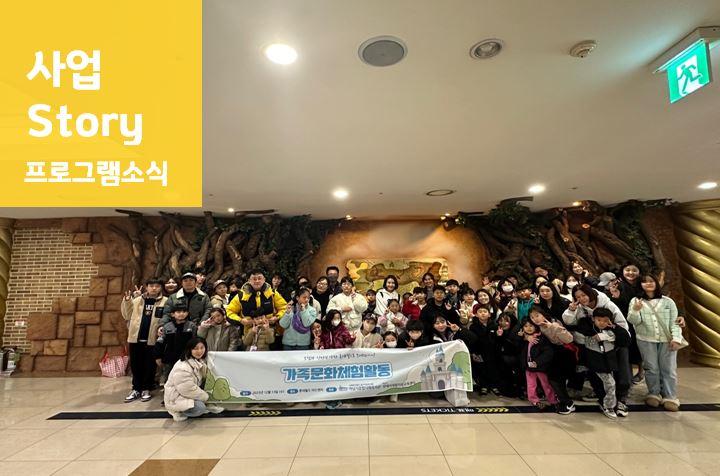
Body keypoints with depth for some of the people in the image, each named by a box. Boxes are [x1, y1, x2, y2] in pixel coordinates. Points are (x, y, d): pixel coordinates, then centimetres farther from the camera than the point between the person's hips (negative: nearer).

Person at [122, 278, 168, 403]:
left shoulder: (165, 302, -4)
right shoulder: (137, 300, 5)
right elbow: (127, 315, 11)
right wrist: (127, 301, 0)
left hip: (152, 339, -3)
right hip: (136, 338, 3)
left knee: (150, 365, 8)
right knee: (135, 364, 13)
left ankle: (146, 389, 24)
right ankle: (136, 389, 27)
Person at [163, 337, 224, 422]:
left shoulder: (200, 361, -1)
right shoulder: (183, 367, -29)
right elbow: (188, 389, -26)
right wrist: (206, 396, -15)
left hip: (188, 393, 9)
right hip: (175, 398, -9)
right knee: (200, 408, -25)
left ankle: (207, 406, 7)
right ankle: (178, 412, -3)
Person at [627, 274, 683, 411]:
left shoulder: (668, 301, 7)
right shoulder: (635, 300, 3)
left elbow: (674, 321, 5)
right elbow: (633, 321, -5)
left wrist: (676, 338, -6)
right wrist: (635, 311, -24)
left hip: (667, 340, 1)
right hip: (646, 340, -1)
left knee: (668, 369, 2)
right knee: (651, 368, 5)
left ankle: (670, 397, 11)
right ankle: (654, 394, 17)